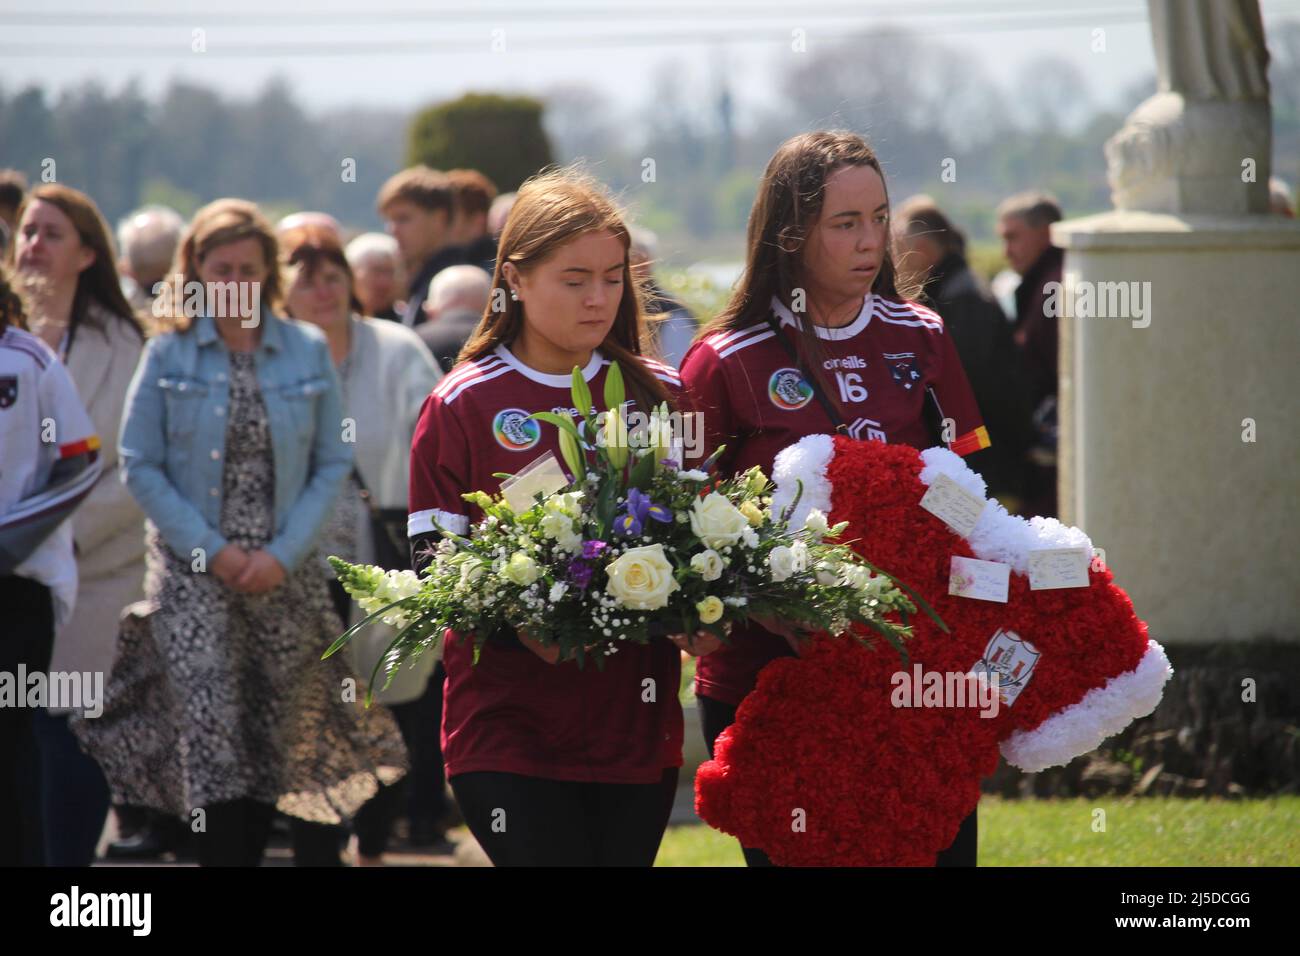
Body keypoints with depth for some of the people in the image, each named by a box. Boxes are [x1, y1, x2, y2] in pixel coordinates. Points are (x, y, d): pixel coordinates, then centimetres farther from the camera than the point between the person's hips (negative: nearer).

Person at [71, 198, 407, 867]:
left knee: (272, 739, 7)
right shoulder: (168, 355, 0)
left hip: (284, 575, 2)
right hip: (192, 573, -2)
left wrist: (285, 553, -9)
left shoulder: (309, 352, 4)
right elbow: (140, 465, -1)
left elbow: (332, 464, 4)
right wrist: (211, 550, -10)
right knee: (211, 737, -14)